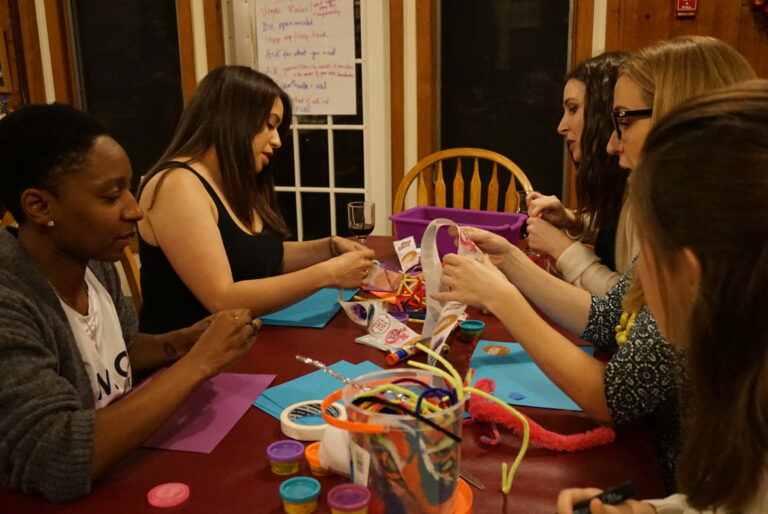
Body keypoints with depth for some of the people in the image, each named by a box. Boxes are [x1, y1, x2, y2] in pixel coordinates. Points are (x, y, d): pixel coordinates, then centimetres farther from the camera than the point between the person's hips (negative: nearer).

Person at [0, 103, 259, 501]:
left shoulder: (93, 262, -3)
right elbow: (58, 463, -32)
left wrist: (185, 341, -6)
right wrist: (198, 363, -26)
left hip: (122, 477, 6)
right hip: (60, 502, -6)